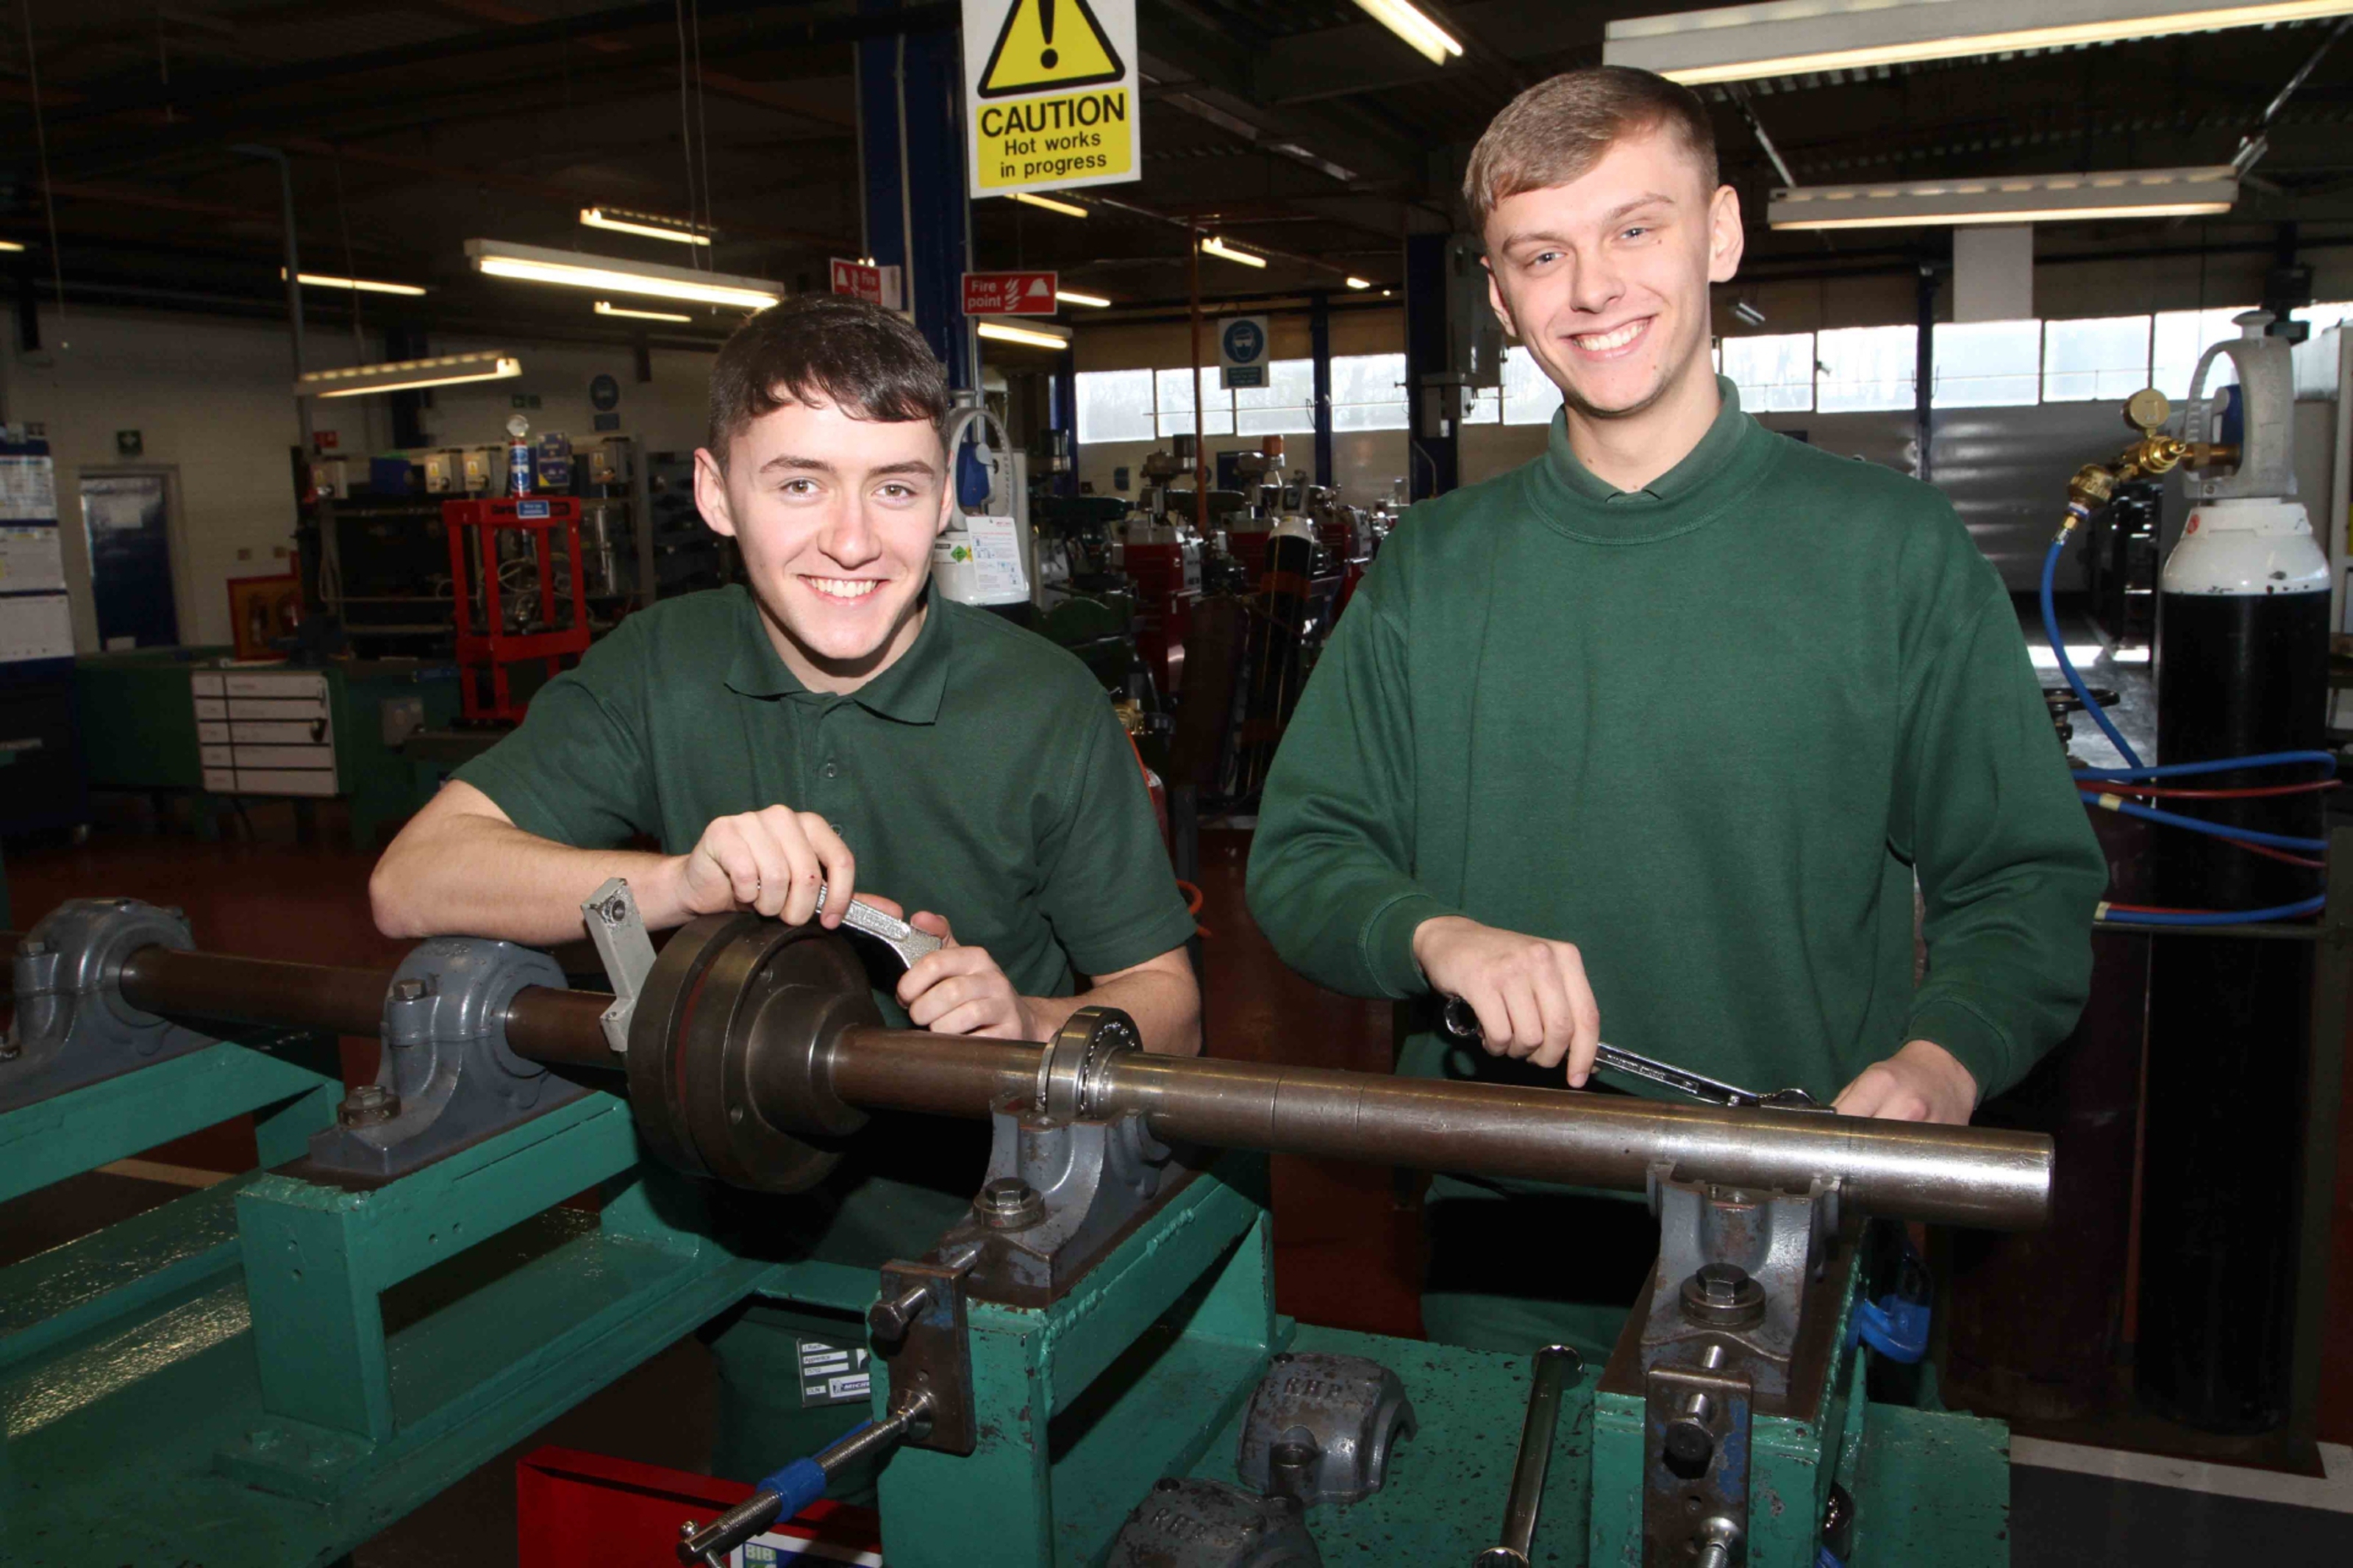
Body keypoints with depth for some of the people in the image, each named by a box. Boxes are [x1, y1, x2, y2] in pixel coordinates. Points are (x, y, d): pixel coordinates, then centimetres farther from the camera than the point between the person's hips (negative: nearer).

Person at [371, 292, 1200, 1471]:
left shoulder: (1046, 708, -15)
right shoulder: (657, 671, -7)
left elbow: (1170, 1013, -11)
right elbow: (412, 884, -15)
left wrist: (1025, 1022, -33)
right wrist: (680, 881, -32)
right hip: (768, 1285, 3)